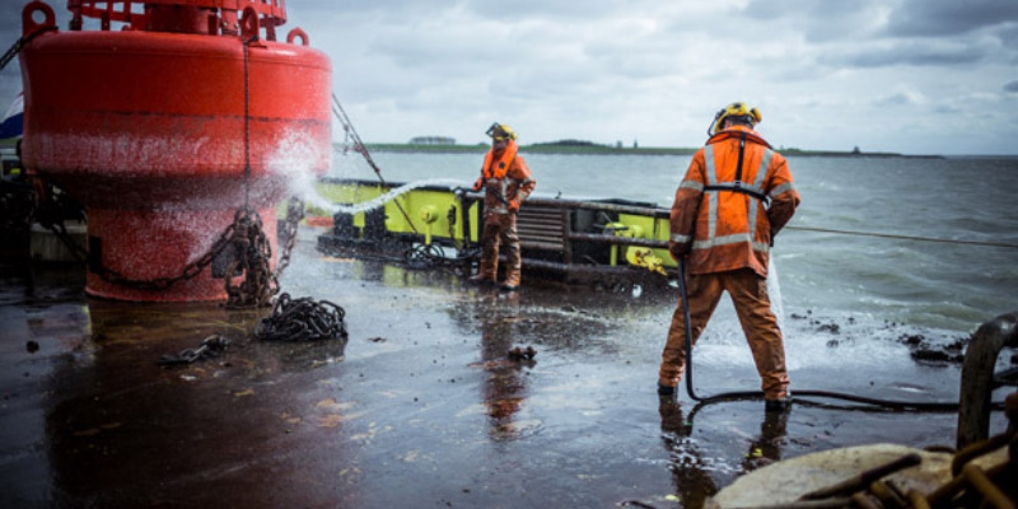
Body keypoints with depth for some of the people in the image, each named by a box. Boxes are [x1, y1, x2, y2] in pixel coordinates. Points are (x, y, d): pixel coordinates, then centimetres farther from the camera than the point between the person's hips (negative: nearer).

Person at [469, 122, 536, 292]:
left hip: (506, 209, -8)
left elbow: (530, 183, -9)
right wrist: (480, 182, 6)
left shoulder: (515, 160, -11)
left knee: (510, 242, -6)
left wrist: (516, 200, -17)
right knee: (488, 241, 14)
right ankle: (487, 274, 24)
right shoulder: (490, 156, 12)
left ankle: (513, 278, -4)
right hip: (490, 209, 8)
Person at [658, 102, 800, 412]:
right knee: (759, 319, 1)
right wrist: (767, 232, 17)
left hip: (705, 251, 0)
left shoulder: (706, 154, 12)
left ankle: (668, 378, 17)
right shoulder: (771, 158, 14)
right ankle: (776, 392, 3)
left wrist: (678, 241, 4)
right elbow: (787, 200, 3)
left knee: (688, 315, 9)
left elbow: (686, 198, 2)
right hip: (748, 252, 0)